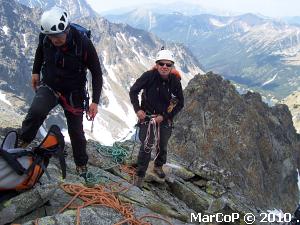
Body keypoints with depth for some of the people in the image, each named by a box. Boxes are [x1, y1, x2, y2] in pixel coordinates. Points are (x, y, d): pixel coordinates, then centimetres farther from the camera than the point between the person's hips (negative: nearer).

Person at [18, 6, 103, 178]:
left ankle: (81, 164, 29)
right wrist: (36, 71, 15)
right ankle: (21, 143, -4)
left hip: (73, 93, -1)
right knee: (37, 111, -29)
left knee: (76, 131, 5)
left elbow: (97, 73, -16)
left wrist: (95, 102, -19)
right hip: (49, 86, 2)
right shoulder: (45, 37, -18)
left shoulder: (83, 44, -27)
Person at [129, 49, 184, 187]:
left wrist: (164, 116, -12)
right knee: (146, 146, -10)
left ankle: (158, 166, 43)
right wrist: (137, 109, -15)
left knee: (162, 145, 15)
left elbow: (180, 103, -5)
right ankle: (140, 175, 6)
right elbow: (133, 91, -6)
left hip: (165, 118, 3)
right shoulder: (149, 76, -19)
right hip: (147, 116, -3)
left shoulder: (175, 81, -13)